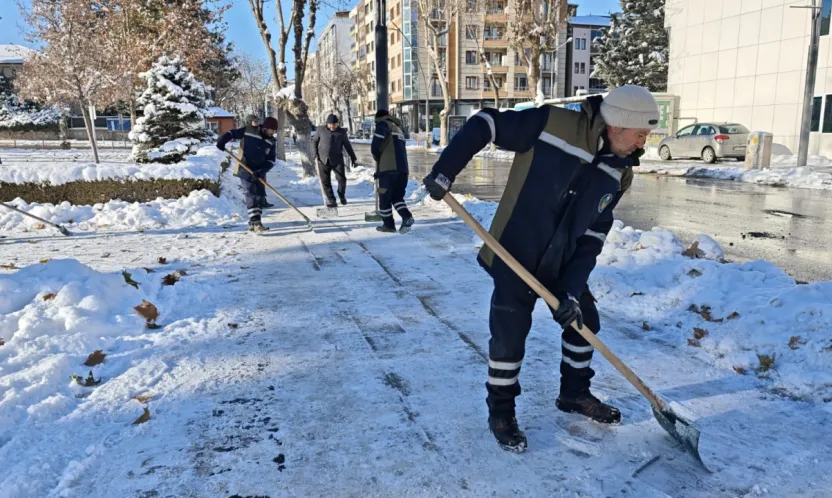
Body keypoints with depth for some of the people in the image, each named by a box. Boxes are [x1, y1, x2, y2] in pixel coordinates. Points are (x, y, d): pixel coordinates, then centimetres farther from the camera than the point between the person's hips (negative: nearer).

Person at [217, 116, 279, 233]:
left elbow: (271, 161, -2)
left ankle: (253, 223, 16)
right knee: (251, 195, -14)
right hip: (245, 170, -6)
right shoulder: (248, 131, -9)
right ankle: (256, 223, -19)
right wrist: (222, 141, -21)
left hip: (259, 172, 6)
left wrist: (261, 172, -16)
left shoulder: (271, 142, 2)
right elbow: (232, 133, -3)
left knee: (260, 195, 6)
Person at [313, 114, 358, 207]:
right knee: (325, 182, -1)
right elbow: (314, 141, 16)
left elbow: (347, 145, 14)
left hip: (337, 160, 0)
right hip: (323, 160, 1)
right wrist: (315, 153, 3)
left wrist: (353, 158, 15)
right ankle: (331, 200, 9)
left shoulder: (342, 132, 7)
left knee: (342, 179, -8)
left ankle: (342, 195, 19)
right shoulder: (320, 129, 7)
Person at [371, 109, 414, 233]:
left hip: (389, 168, -7)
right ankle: (407, 217, -6)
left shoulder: (383, 124, 4)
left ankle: (388, 225, 10)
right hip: (403, 169, 7)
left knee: (384, 197, 5)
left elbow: (375, 147, -9)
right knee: (397, 196, 15)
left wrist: (378, 159, 13)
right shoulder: (398, 128, 27)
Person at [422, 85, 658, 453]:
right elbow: (485, 124, -16)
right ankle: (500, 413, 21)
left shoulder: (618, 174, -3)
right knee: (509, 337, -2)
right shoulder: (552, 124, -22)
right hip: (514, 256, -6)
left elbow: (593, 236, -3)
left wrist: (573, 288, -11)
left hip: (563, 263, 7)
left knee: (583, 319, 16)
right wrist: (444, 172, -21)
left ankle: (574, 394, 40)